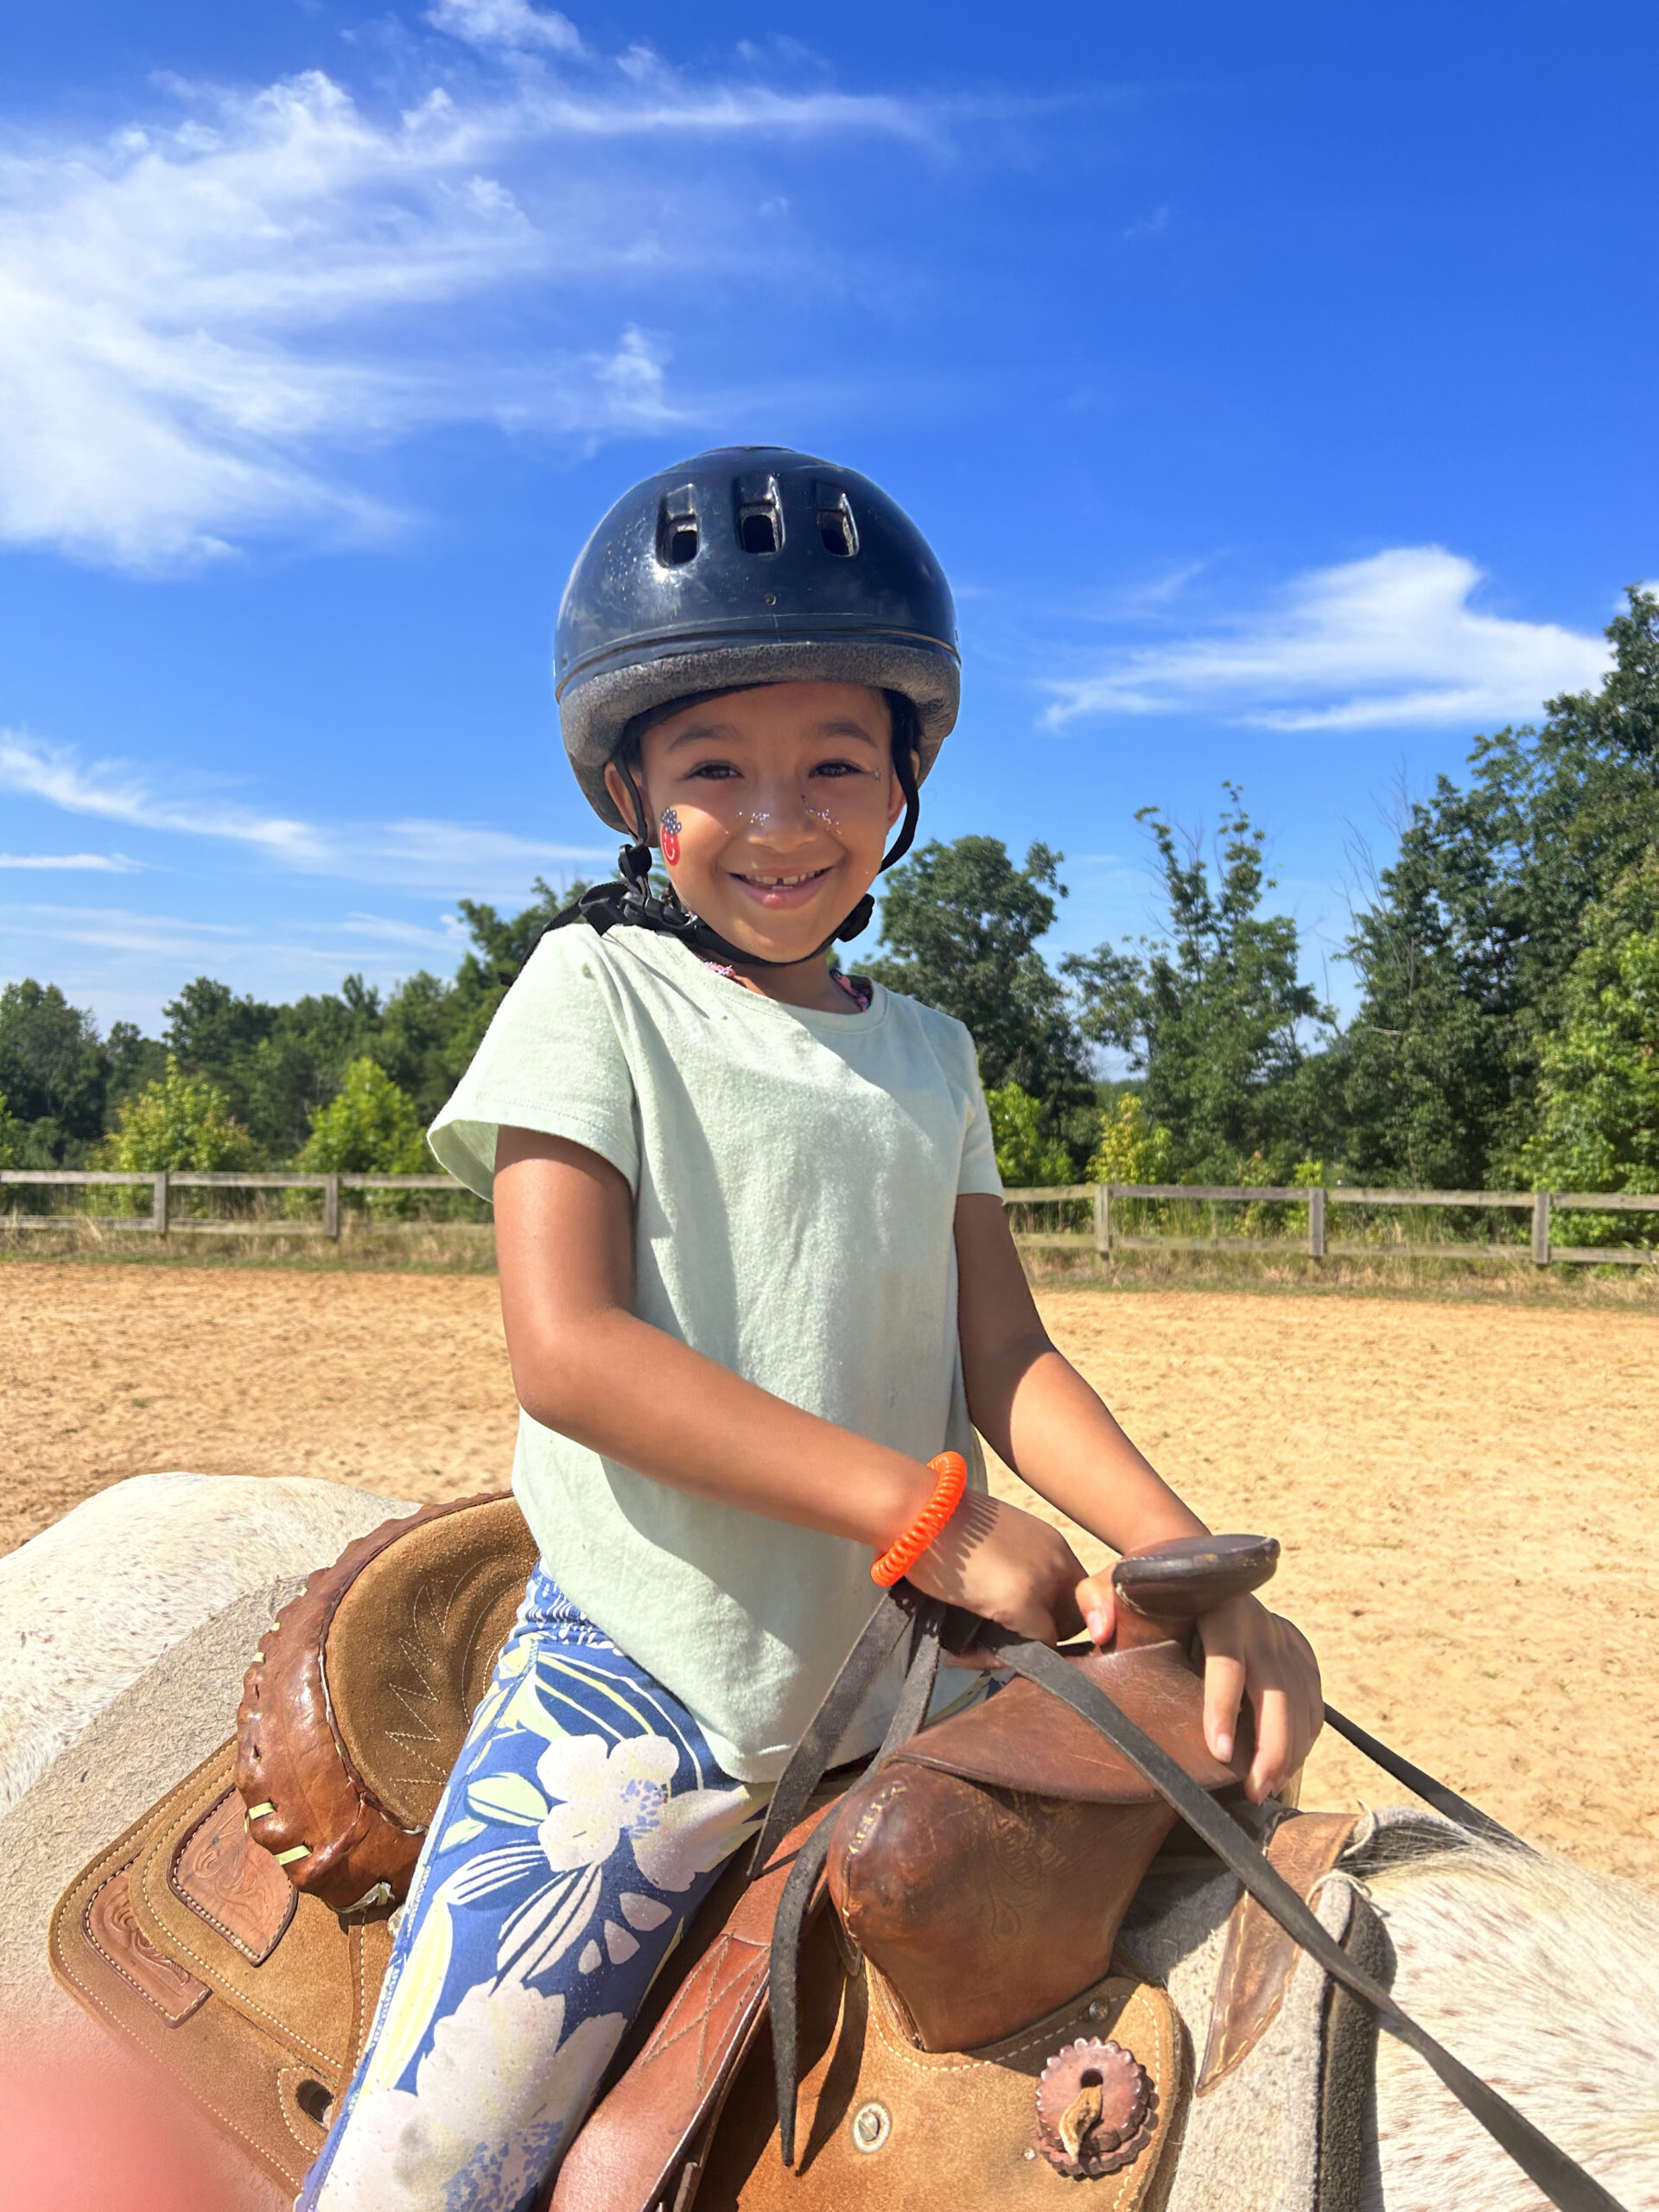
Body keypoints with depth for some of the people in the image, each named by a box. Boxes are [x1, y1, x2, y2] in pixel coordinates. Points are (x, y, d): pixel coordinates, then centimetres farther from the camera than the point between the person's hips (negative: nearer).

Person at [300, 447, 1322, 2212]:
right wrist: (923, 1509, -21)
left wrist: (1199, 1566, -13)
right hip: (652, 1684, -4)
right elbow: (566, 1348, -16)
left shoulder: (928, 1054, 10)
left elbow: (1006, 1359, 5)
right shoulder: (597, 991, -5)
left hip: (919, 1676, 5)